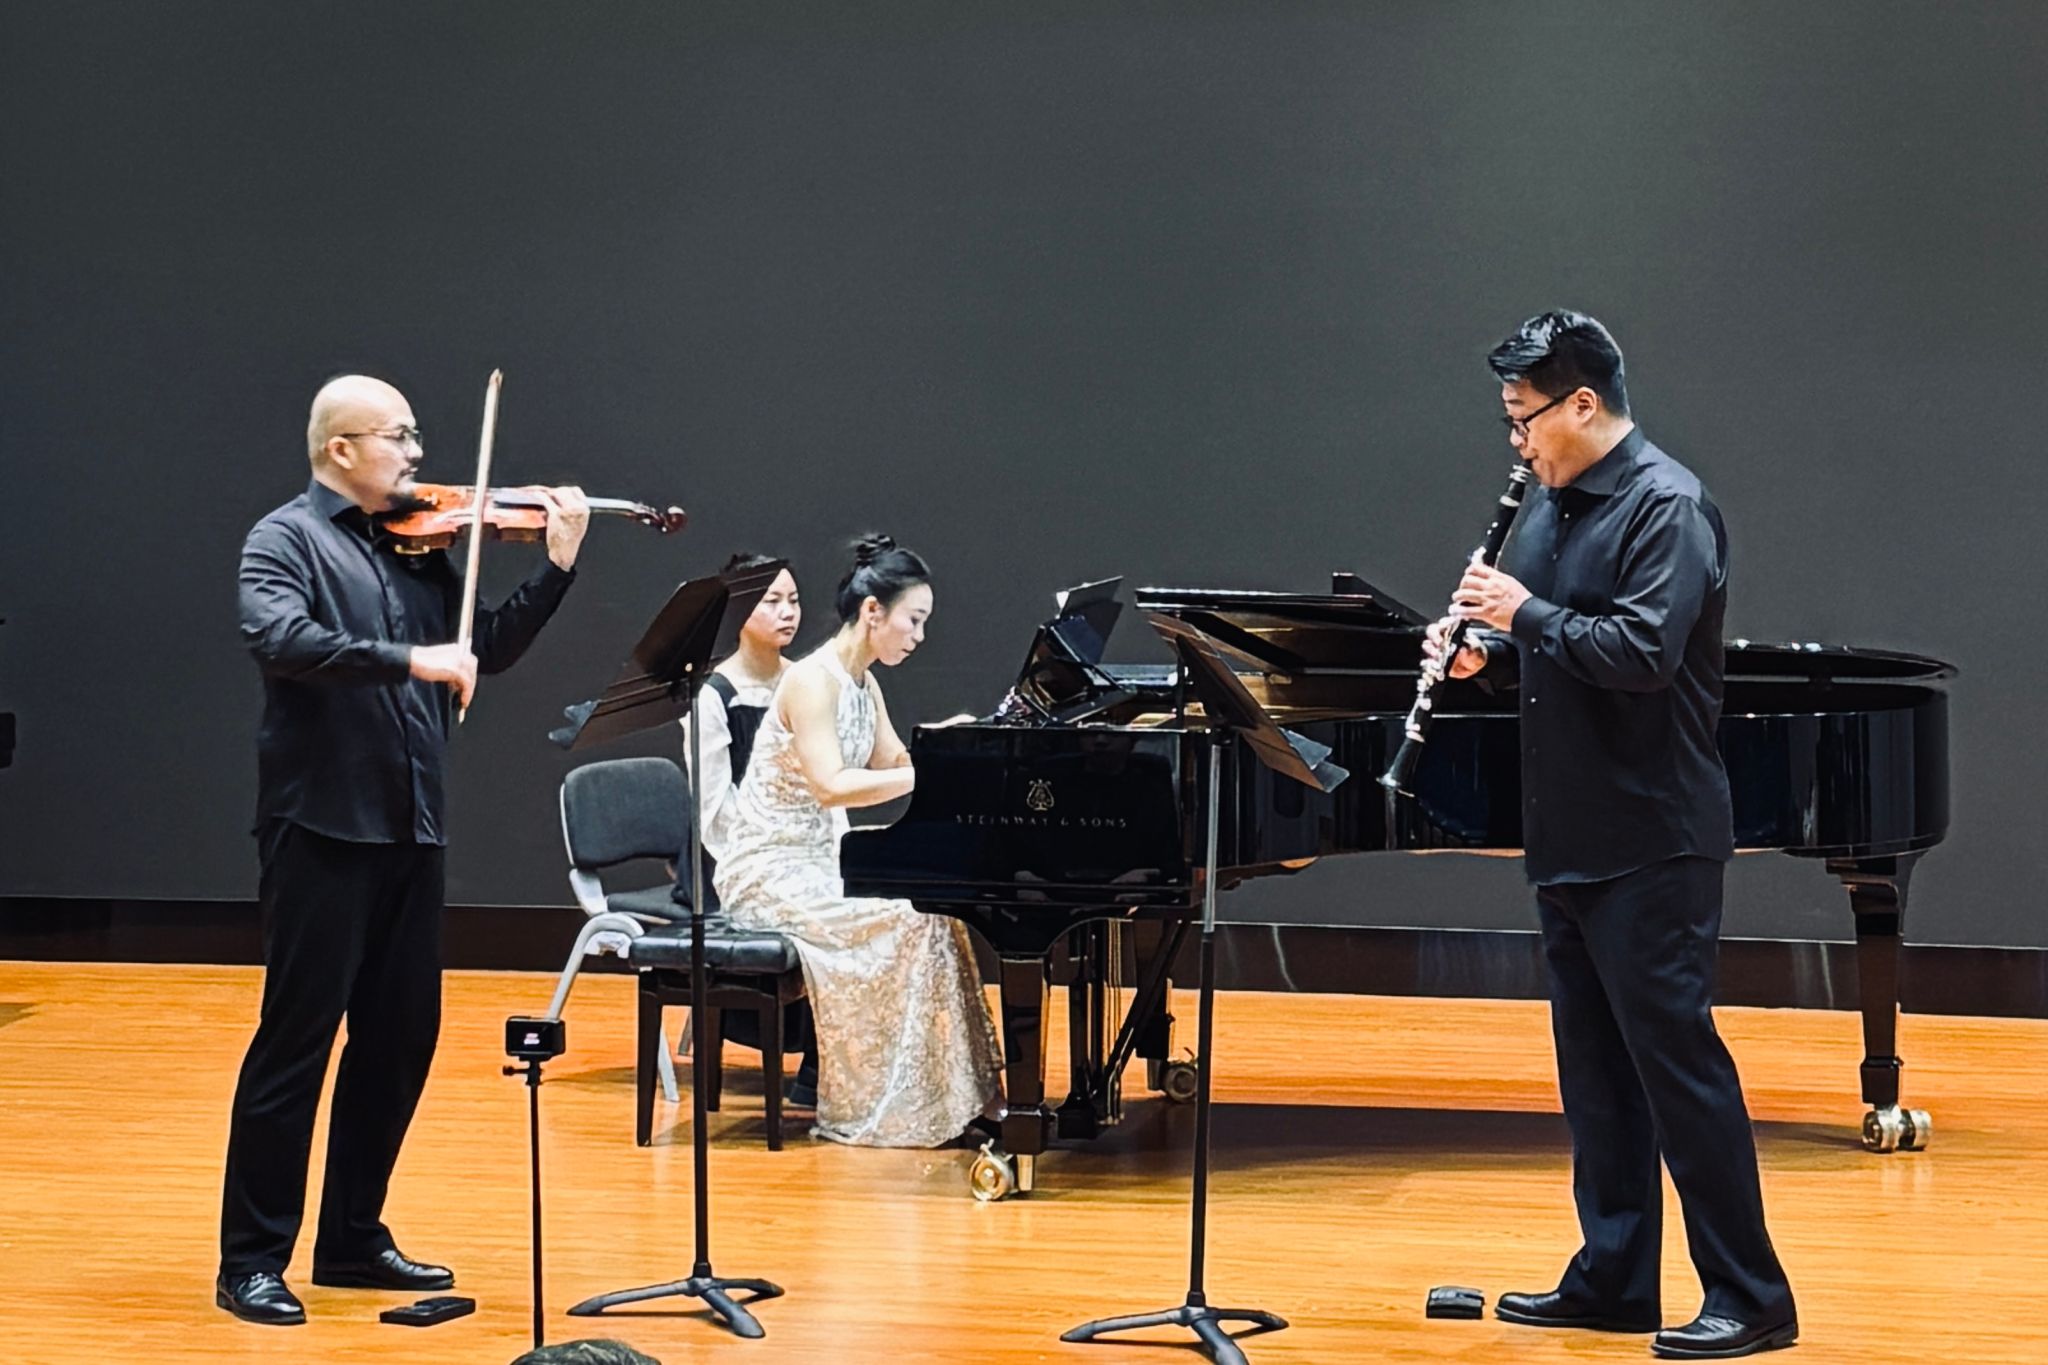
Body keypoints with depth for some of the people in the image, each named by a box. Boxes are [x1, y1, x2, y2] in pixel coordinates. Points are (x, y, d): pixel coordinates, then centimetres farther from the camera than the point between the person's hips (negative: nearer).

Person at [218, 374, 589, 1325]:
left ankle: (353, 1240, 23)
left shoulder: (415, 548, 14)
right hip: (321, 827, -7)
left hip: (408, 828, 7)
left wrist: (556, 569, 5)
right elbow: (279, 639, -23)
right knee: (297, 1040, -4)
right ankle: (252, 1261, 3)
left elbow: (486, 650, 15)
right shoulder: (285, 538, -5)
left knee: (400, 1039, 11)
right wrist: (408, 659, -29)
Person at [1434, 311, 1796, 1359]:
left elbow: (1644, 652, -25)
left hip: (1651, 842, -9)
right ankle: (1615, 1280, 21)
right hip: (1570, 837, 9)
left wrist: (1527, 614, -17)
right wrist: (1488, 648, 3)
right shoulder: (1551, 505, 14)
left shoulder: (1667, 506, -13)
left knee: (1675, 1055, -7)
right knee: (1595, 1064, 13)